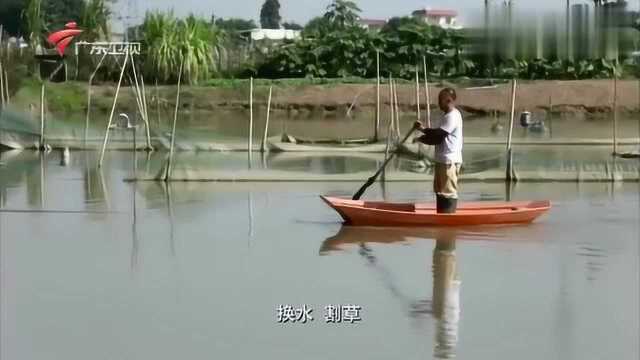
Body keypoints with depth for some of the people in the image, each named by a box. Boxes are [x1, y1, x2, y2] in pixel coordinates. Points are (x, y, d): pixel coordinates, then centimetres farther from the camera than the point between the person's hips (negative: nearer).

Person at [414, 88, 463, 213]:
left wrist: (424, 129, -6)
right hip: (442, 160, 11)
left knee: (448, 192, -8)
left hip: (449, 161, -11)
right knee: (440, 191, 16)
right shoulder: (447, 116, 18)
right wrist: (422, 138, 0)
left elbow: (438, 134, -21)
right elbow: (437, 138, 15)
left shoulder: (452, 116, -15)